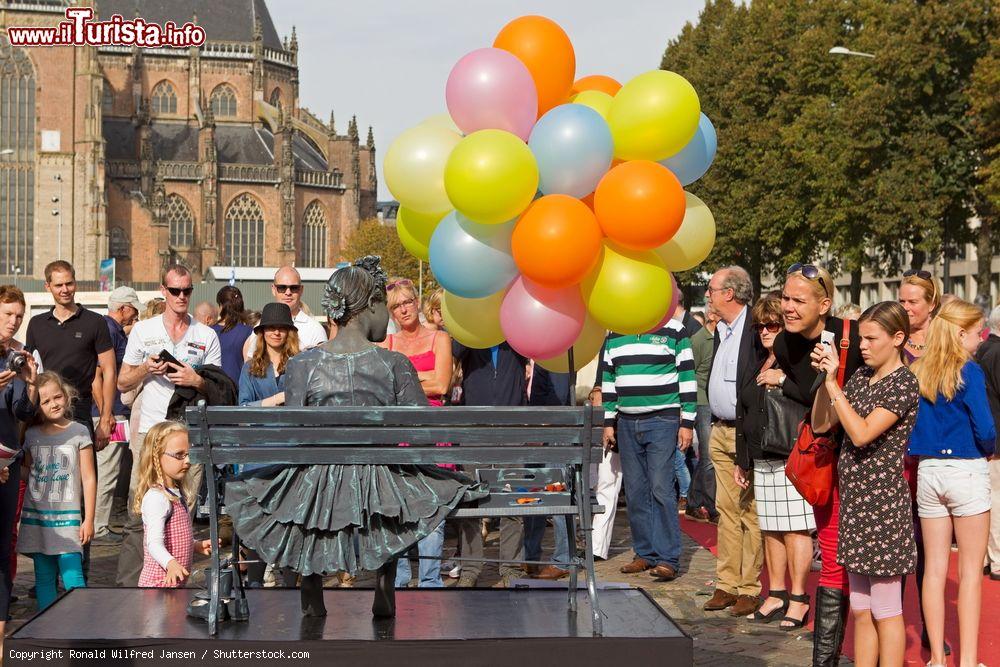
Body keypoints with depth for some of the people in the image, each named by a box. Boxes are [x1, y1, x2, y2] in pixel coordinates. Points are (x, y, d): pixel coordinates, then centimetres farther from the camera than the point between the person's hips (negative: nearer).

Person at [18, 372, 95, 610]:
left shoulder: (78, 432, -1)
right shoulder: (31, 435, 8)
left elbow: (88, 478, -1)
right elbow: (26, 473, 18)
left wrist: (88, 519, -4)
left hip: (67, 517, -4)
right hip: (36, 517, 4)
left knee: (72, 578, -11)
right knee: (43, 579, 7)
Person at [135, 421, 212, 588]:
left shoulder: (176, 493, 13)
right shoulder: (156, 497, -20)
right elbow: (154, 543, -29)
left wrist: (197, 545, 21)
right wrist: (171, 564, -44)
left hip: (174, 582, 10)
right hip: (159, 582, -10)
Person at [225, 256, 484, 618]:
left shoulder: (303, 363, -5)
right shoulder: (394, 363, -8)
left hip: (314, 488, 1)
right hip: (378, 486, -1)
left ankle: (312, 597, 37)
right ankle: (384, 592, 31)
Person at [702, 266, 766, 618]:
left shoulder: (757, 328, -12)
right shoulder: (721, 330, 15)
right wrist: (713, 426, 17)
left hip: (748, 433, -8)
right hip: (720, 431, 8)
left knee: (750, 511, -3)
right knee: (726, 509, 10)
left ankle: (749, 588, 3)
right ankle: (727, 585, 16)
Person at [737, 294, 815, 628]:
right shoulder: (757, 366, 19)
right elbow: (747, 414, 25)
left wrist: (782, 380, -17)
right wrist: (742, 460, 25)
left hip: (794, 458, -8)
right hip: (762, 459, 8)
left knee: (796, 528, -4)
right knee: (770, 529, 9)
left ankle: (798, 598, 2)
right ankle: (776, 594, 17)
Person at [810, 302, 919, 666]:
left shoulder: (903, 384, -11)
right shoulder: (860, 376, 11)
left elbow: (862, 433, -22)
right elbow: (821, 425, 9)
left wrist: (833, 382, -20)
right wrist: (824, 379, -4)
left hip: (884, 502, -8)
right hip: (854, 499, 8)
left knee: (885, 611, 0)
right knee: (860, 609, 14)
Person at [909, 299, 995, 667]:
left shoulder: (916, 372, 5)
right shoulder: (968, 371, -11)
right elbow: (984, 429, -14)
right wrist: (988, 451, 6)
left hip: (928, 471, 5)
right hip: (966, 471, -5)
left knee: (934, 567, 10)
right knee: (970, 570, 3)